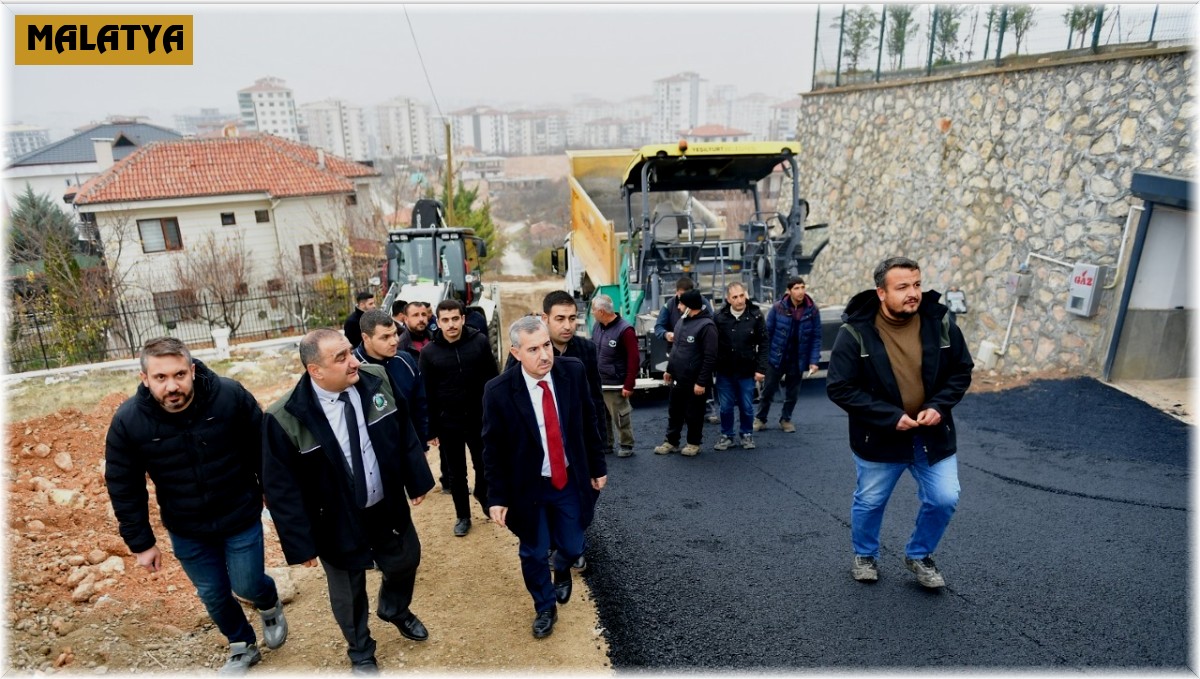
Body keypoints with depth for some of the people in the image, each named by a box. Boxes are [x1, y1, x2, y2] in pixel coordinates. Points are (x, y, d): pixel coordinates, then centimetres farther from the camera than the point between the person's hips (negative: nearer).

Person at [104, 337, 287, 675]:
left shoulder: (231, 396, -23)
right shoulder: (127, 421, -17)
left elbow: (262, 451, -9)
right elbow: (124, 488, -5)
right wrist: (141, 543, -1)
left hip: (242, 518, -2)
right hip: (186, 531, 2)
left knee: (247, 586, 8)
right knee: (213, 594, 16)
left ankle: (270, 604, 45)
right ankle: (243, 647, 43)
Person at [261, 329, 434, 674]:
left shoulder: (377, 380, -14)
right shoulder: (285, 418, -25)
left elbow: (404, 433, -1)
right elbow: (282, 488, -16)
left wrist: (416, 480, 4)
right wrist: (300, 543, -12)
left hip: (388, 507, 4)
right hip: (338, 523, -3)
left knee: (405, 563, 25)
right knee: (349, 594, 19)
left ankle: (395, 610, 60)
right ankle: (361, 653, 50)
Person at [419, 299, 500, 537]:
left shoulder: (479, 341, -8)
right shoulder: (429, 352, -6)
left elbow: (493, 379, -2)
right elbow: (428, 393, -2)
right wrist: (432, 428, -1)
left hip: (480, 418, 0)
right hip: (448, 423, 0)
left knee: (484, 465, 16)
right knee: (456, 473, 13)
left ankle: (486, 502, 42)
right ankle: (463, 516, 31)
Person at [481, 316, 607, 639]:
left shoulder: (573, 371, -13)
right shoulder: (499, 391, -20)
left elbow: (588, 422, 0)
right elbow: (492, 449, -10)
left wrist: (597, 467, 5)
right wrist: (497, 496, -8)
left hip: (571, 481, 2)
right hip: (527, 487, -2)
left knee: (572, 547, 16)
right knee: (533, 553, 12)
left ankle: (562, 572, 54)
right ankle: (545, 608, 42)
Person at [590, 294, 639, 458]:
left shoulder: (625, 330, -15)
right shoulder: (596, 326, 5)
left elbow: (634, 359, -14)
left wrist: (629, 385, -16)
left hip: (614, 385, -6)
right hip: (596, 382, 6)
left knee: (620, 417, 4)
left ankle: (626, 446, 21)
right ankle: (605, 444, 28)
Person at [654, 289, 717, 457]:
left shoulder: (706, 325, -19)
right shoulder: (682, 321, 7)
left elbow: (710, 357, -21)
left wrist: (701, 382, -21)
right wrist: (669, 369, 18)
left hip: (695, 382, -8)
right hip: (678, 379, 8)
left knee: (693, 414, 8)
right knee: (674, 411, 15)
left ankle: (694, 443, 26)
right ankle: (671, 442, 28)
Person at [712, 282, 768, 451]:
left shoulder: (755, 316, -7)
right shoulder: (720, 317, -6)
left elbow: (763, 344, -4)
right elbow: (713, 344, 1)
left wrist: (761, 369, -8)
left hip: (747, 371, -1)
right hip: (724, 371, 1)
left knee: (747, 407, 11)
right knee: (725, 407, 10)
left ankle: (747, 434, 30)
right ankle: (726, 436, 26)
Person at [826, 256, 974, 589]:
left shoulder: (940, 322, -7)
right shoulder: (856, 332, -19)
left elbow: (962, 371, 4)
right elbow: (840, 388, -18)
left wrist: (939, 406, -13)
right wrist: (890, 417, -23)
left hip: (932, 435, 3)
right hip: (878, 438, -3)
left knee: (944, 499, 5)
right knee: (869, 502, 13)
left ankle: (919, 555, 33)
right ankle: (865, 556, 40)